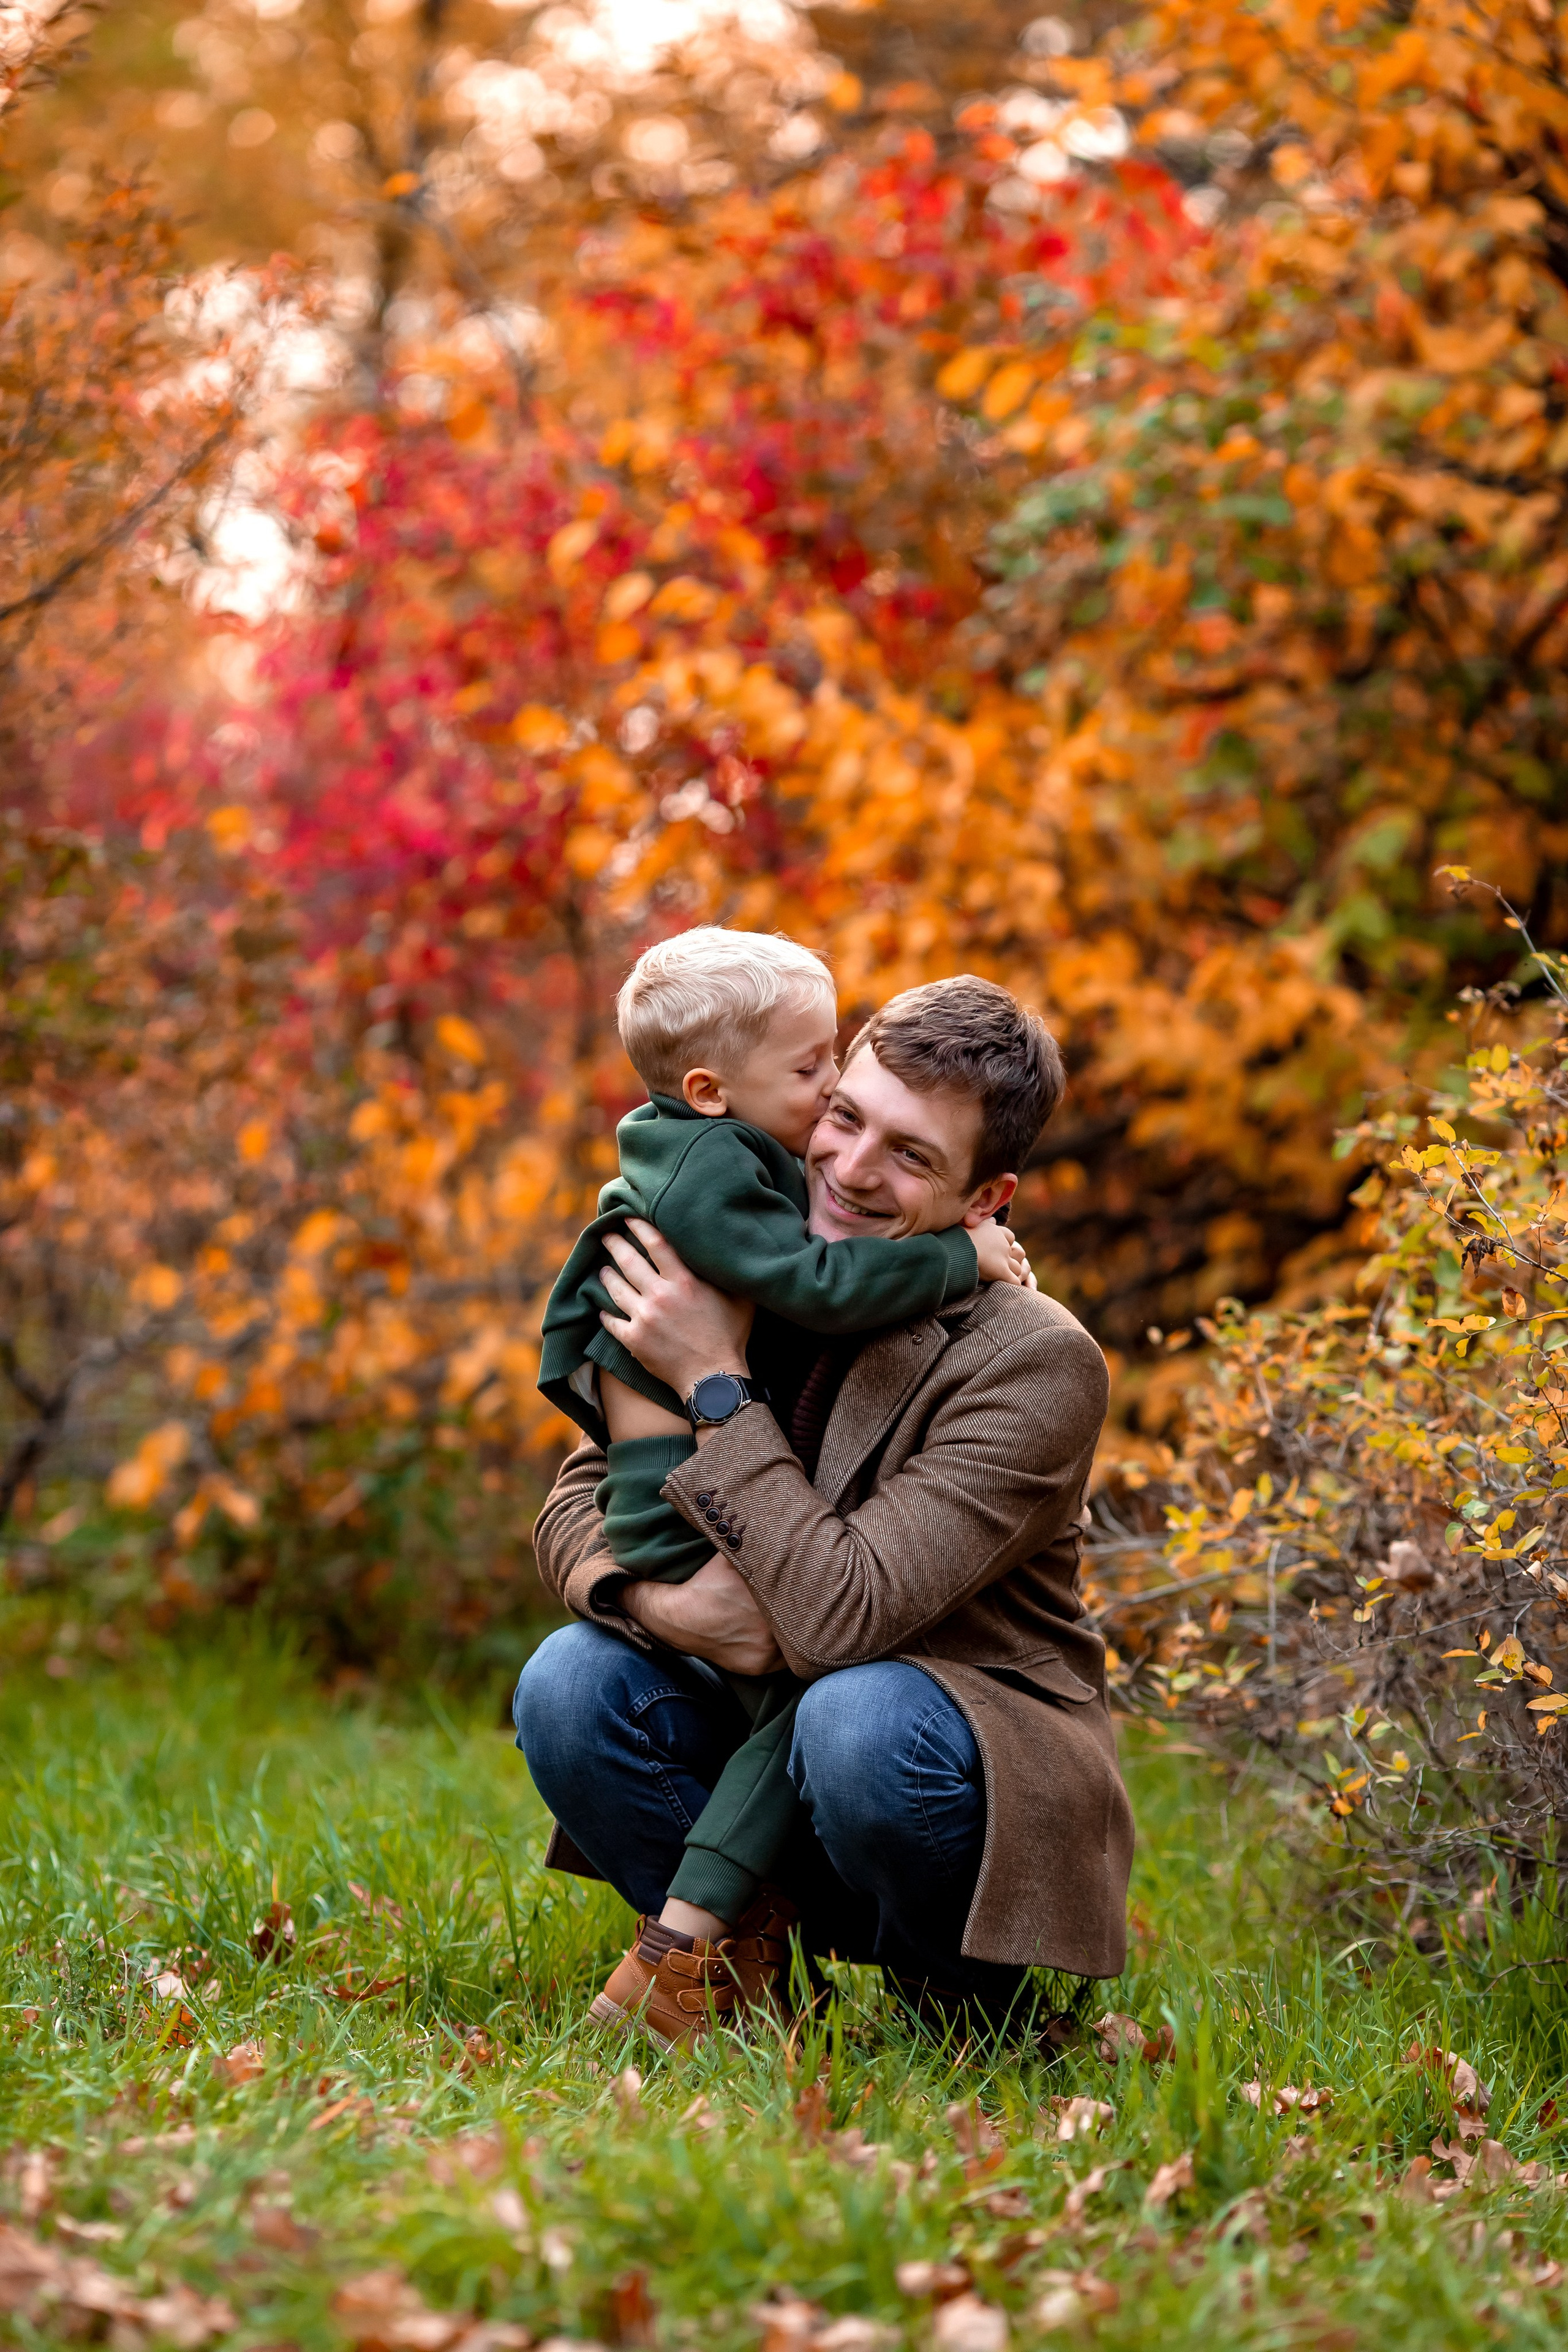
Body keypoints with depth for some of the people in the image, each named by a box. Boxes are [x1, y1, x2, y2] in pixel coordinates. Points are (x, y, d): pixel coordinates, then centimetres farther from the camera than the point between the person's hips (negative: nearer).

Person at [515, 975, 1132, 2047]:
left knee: (859, 1717, -37)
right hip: (772, 1721, 5)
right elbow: (577, 1504, 2)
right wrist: (657, 1599, -22)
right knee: (571, 1680, -20)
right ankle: (737, 1953, 0)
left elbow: (840, 1616, -27)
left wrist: (717, 1383, -24)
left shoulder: (1039, 1365, -20)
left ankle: (963, 1999, -8)